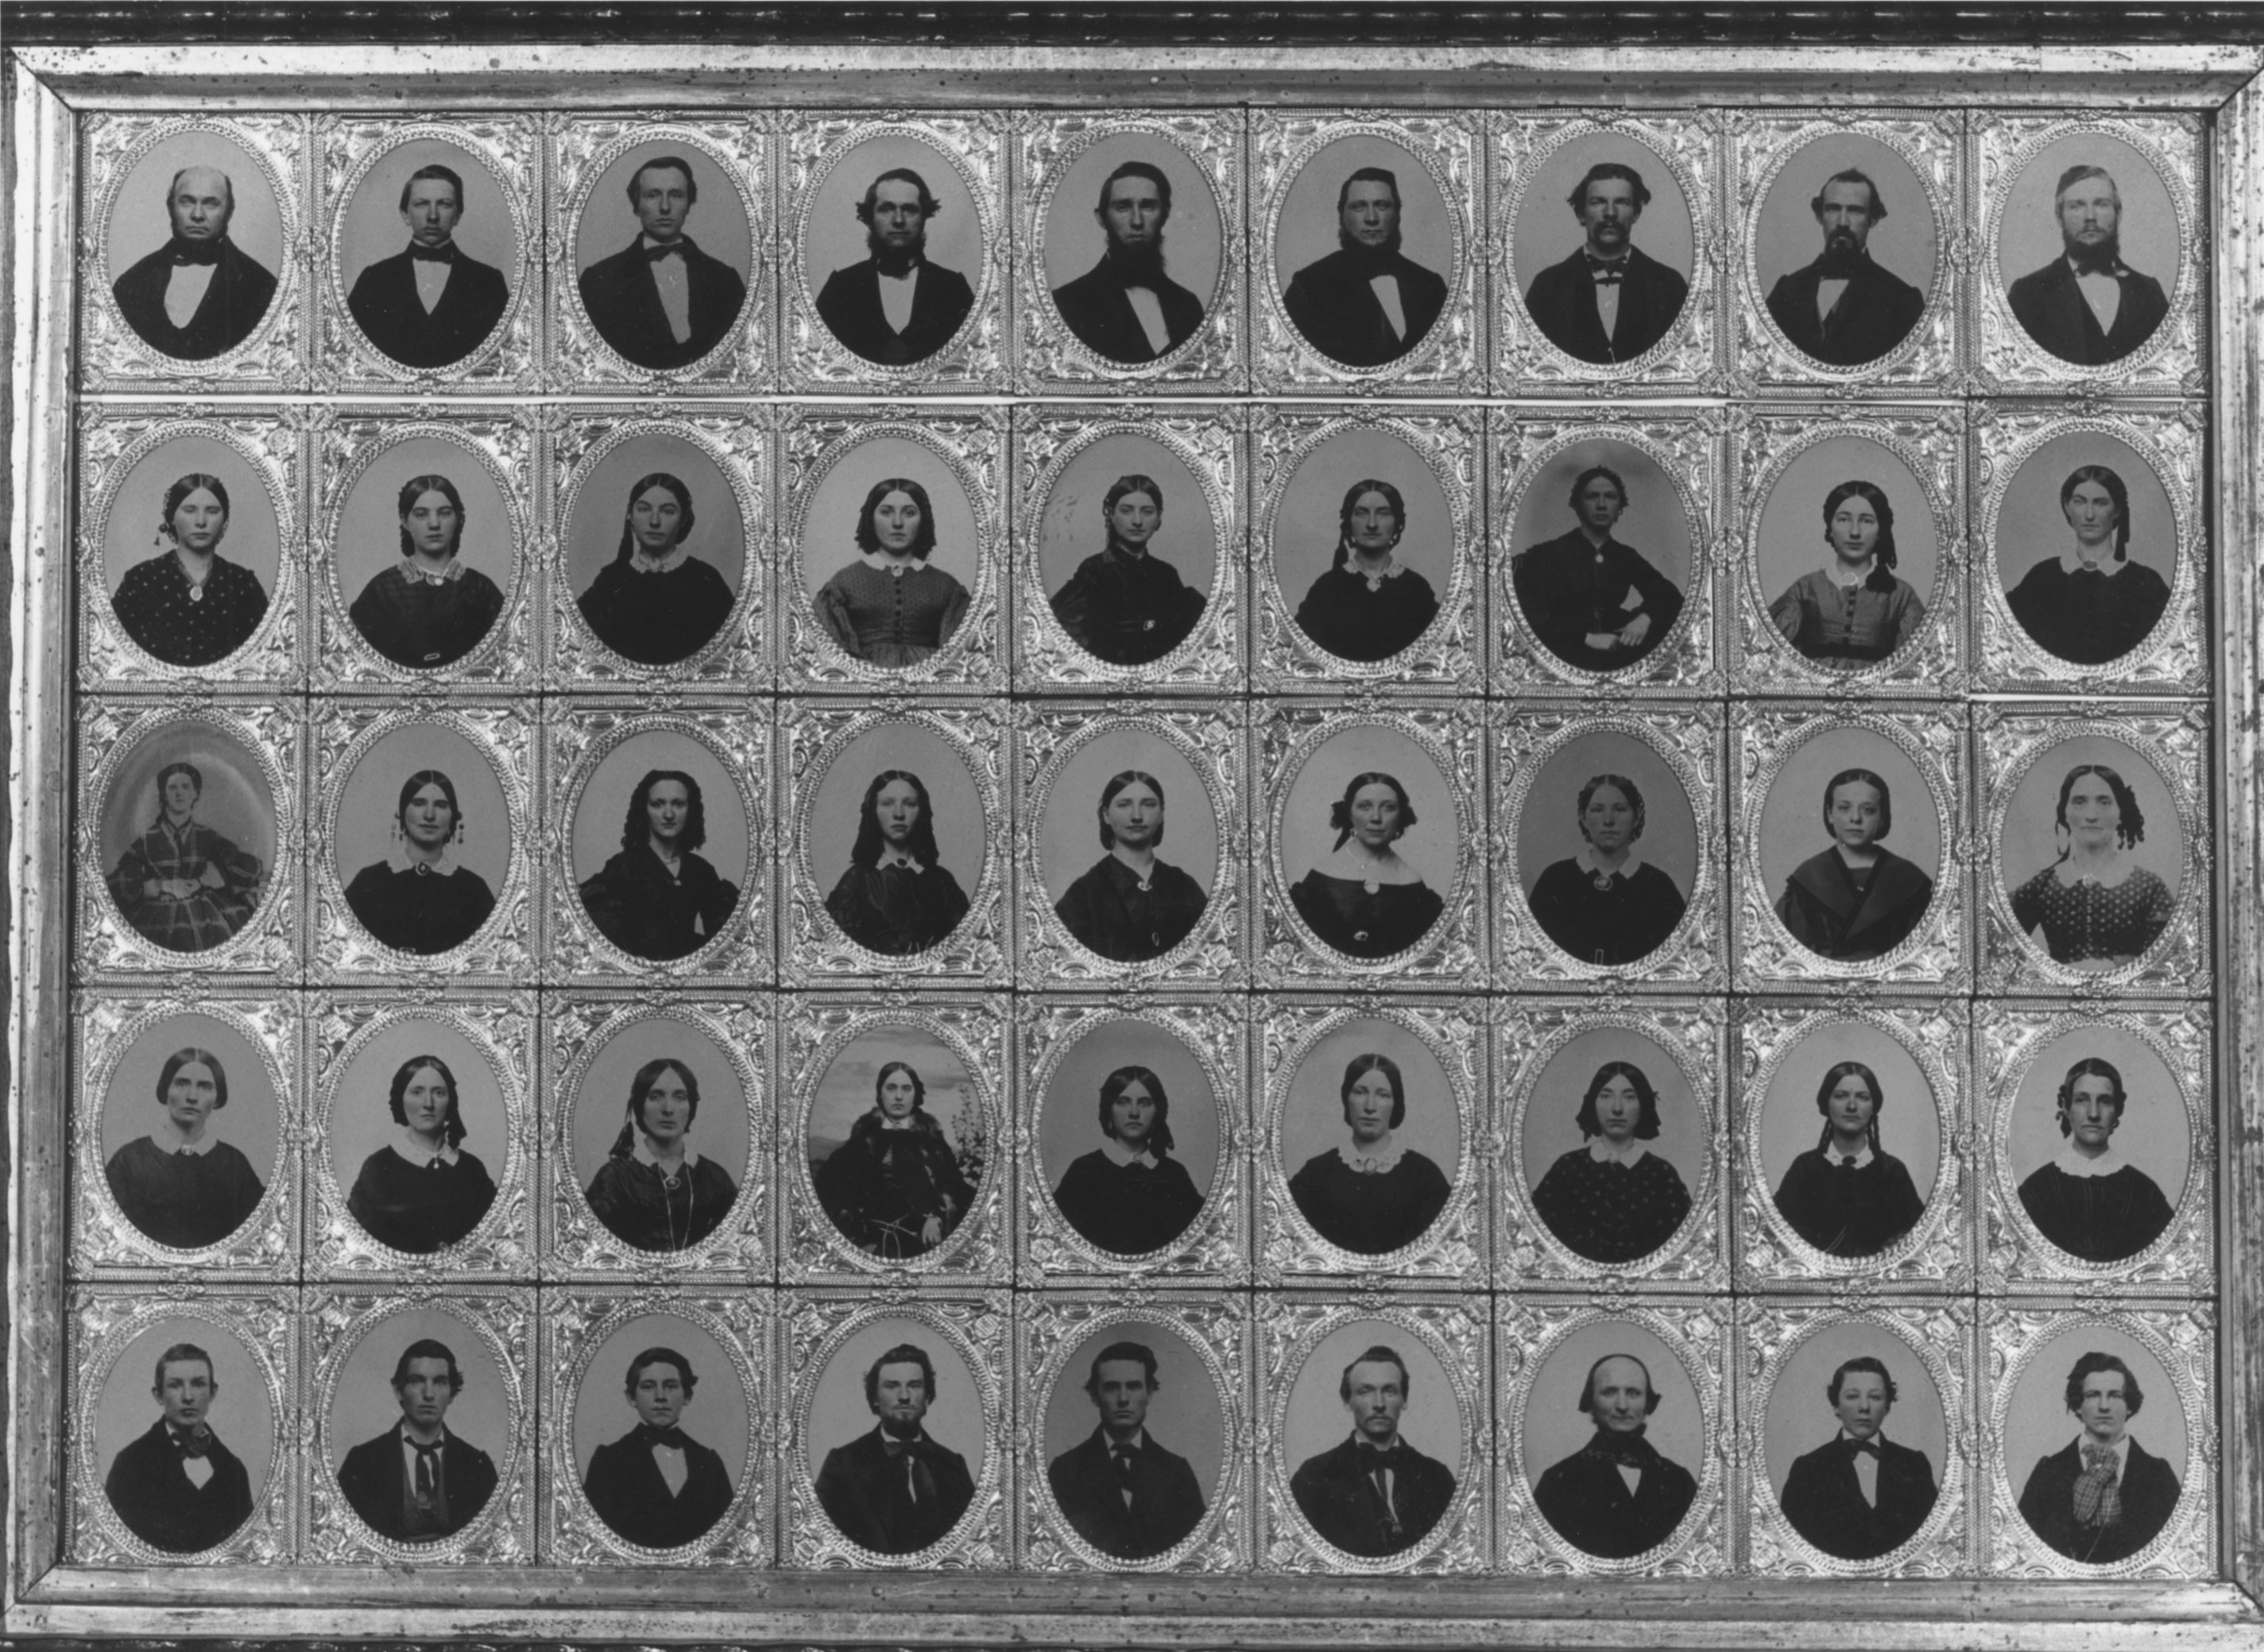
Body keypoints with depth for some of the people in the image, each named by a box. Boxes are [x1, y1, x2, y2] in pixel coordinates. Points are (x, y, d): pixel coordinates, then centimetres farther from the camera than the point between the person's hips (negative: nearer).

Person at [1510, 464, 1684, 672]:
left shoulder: (1626, 556, 15)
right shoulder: (1548, 554, 0)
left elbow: (1670, 596, 10)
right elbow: (1532, 617, -8)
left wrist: (1646, 617, -13)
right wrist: (1586, 638, -20)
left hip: (1618, 654, 6)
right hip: (1565, 656, -6)